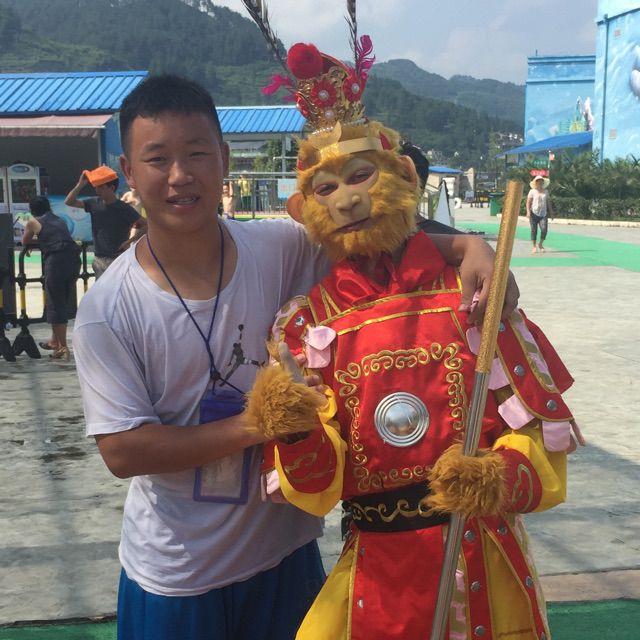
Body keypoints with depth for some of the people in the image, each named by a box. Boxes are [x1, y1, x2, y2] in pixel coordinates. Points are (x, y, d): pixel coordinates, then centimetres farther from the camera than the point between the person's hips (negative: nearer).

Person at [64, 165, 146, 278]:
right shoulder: (94, 204, 3)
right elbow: (69, 202, 6)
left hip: (117, 260, -6)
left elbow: (144, 225, -8)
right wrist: (80, 184, -6)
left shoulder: (123, 208, -11)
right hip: (99, 260, 6)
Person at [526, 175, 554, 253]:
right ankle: (534, 246, 10)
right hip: (534, 214, -2)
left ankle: (540, 244, 10)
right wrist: (528, 211, -15)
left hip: (543, 214, 2)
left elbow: (548, 202, 17)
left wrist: (551, 212, 15)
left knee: (544, 229, -11)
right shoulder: (532, 191, 2)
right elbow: (528, 202, -3)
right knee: (534, 230, 0)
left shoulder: (546, 191, 13)